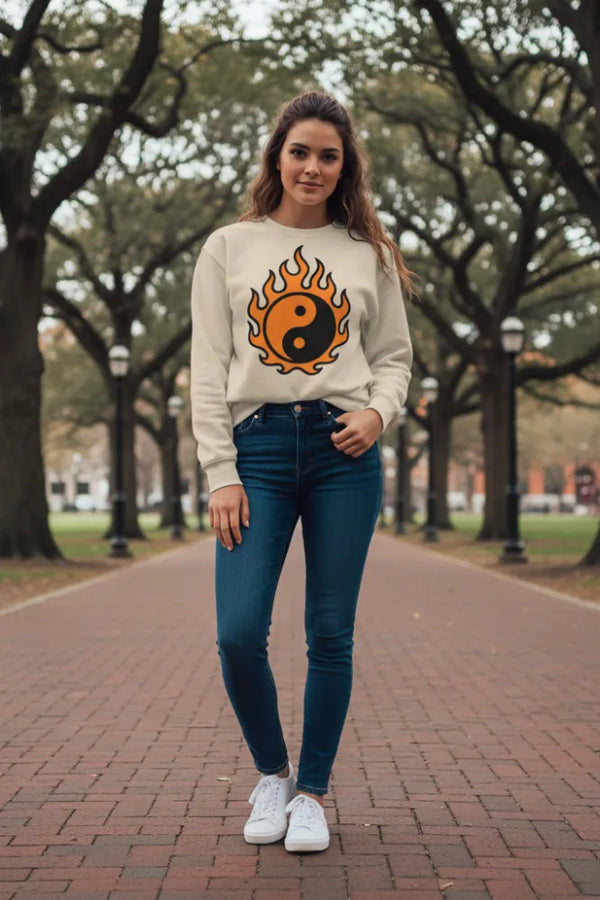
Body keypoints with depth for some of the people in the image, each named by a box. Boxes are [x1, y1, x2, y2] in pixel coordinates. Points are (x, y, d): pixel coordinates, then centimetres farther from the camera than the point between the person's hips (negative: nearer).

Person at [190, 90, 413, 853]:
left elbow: (395, 355, 15)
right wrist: (221, 474, -5)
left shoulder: (369, 254, 11)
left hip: (343, 453, 1)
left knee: (331, 637, 3)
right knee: (239, 634, -9)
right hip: (258, 447, -1)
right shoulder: (228, 248, 8)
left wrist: (379, 410, -7)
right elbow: (208, 371, 4)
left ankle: (311, 793, 20)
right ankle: (271, 775, 17)